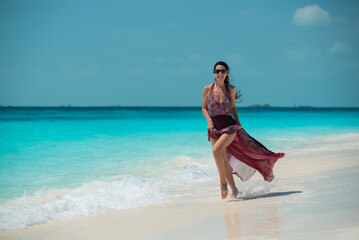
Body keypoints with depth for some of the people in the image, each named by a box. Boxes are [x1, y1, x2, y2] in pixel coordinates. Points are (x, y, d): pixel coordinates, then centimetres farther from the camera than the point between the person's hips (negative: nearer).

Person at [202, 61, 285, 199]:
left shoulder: (231, 89, 3)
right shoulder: (207, 89, 1)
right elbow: (204, 108, 10)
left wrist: (237, 121, 3)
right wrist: (209, 121, -5)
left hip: (229, 126, -2)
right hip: (215, 128, 2)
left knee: (216, 149, -28)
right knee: (224, 161, 2)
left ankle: (223, 181, -14)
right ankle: (234, 190, 17)